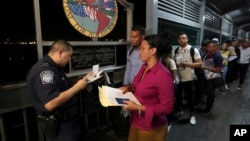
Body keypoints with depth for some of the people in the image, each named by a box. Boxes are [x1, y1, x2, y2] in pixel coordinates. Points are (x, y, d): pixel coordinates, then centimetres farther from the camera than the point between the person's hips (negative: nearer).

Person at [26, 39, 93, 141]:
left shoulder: (54, 67, 9)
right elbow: (50, 104, -36)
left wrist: (82, 80, 3)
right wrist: (77, 87, -27)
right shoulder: (44, 69, -26)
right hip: (58, 125, -10)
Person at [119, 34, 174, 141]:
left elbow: (167, 107, -23)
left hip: (151, 128, -7)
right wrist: (129, 88, -3)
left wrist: (138, 107, -26)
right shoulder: (144, 67, -1)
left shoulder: (163, 75, -26)